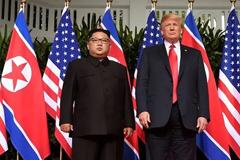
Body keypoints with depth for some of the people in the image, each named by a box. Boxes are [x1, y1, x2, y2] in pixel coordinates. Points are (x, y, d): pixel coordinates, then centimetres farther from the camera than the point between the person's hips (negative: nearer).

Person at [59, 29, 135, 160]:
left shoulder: (120, 69, 22)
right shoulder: (76, 66, 15)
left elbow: (126, 98, 17)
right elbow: (68, 95, 6)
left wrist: (129, 123, 10)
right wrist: (65, 120, -3)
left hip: (114, 129, 3)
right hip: (86, 128, -2)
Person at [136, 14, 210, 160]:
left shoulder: (194, 54, 17)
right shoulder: (149, 53, 14)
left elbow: (202, 87, 10)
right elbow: (142, 84, 6)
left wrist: (203, 114, 0)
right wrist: (142, 110, -7)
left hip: (186, 117, 1)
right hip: (157, 117, -1)